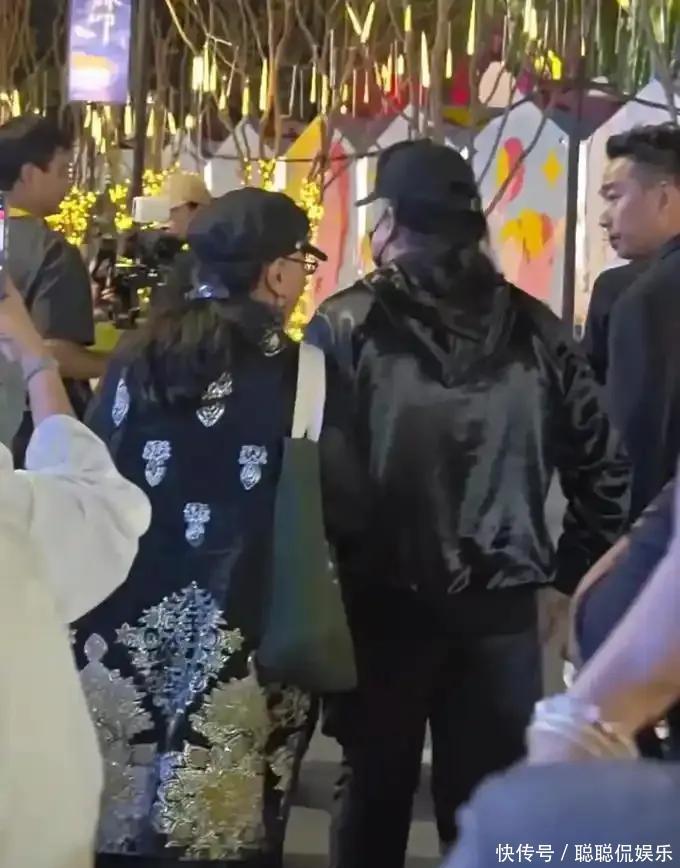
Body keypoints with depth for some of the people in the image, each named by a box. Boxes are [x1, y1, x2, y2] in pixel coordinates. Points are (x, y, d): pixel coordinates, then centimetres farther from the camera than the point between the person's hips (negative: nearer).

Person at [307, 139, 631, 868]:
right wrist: (570, 577, 11)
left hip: (383, 601, -2)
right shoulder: (534, 329, 0)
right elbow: (603, 468, 2)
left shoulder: (347, 326, -9)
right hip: (503, 606, 2)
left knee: (376, 789, 15)